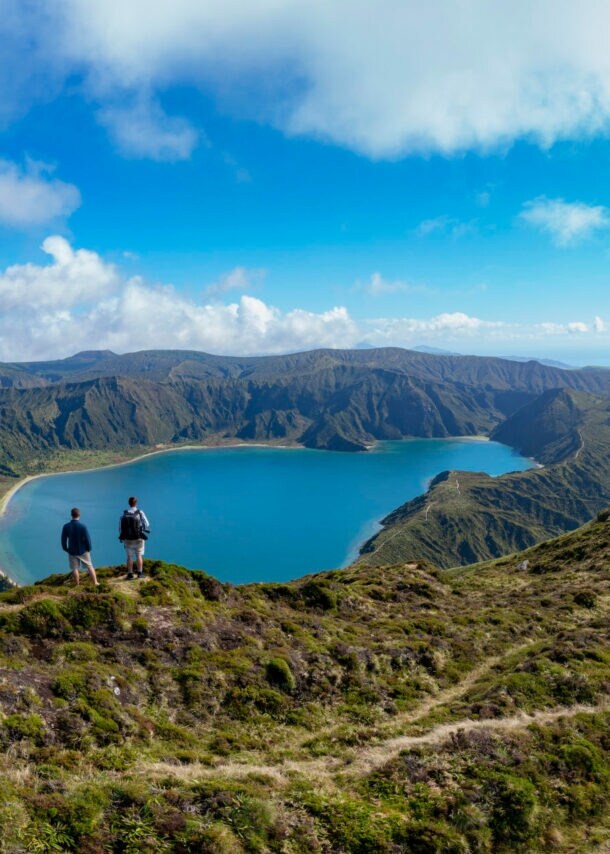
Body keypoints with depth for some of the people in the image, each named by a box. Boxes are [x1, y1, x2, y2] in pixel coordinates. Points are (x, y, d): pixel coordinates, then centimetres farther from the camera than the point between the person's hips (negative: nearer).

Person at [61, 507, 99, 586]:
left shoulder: (66, 526, -10)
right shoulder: (83, 526, -18)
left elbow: (63, 539, -2)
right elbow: (87, 539, -14)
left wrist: (65, 549, 13)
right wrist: (89, 548, 1)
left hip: (72, 551, 1)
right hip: (83, 551, -1)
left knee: (75, 569, 12)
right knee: (89, 566, 10)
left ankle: (78, 585, 17)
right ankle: (95, 583, 12)